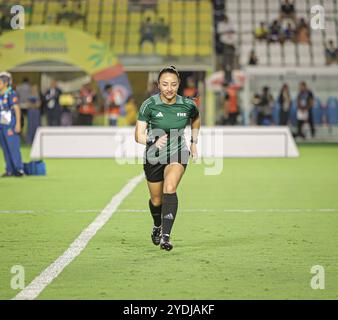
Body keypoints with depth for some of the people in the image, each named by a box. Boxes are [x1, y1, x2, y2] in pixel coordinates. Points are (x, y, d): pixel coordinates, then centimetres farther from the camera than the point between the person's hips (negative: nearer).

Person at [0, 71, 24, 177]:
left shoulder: (11, 94, -10)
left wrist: (18, 124, -17)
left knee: (13, 147, -9)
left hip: (10, 125, -8)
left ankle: (19, 169, -5)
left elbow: (17, 109, -12)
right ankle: (10, 170, 12)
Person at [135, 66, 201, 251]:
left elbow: (196, 119, 13)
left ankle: (165, 236, -28)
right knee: (156, 200, 13)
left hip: (178, 154, 0)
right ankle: (157, 226, 47)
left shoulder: (187, 105, -11)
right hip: (153, 157, 1)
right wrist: (153, 142, -37)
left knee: (170, 189, -26)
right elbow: (139, 135, -18)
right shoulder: (149, 105, -18)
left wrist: (194, 142, 11)